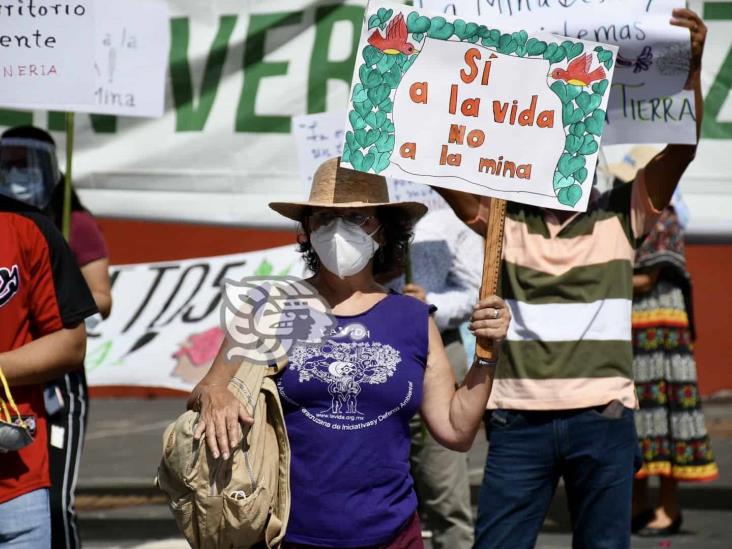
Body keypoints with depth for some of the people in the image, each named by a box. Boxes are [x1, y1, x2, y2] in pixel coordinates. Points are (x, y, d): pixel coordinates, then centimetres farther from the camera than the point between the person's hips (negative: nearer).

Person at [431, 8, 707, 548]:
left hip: (603, 420, 0)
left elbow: (681, 149, -5)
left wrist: (691, 67, -17)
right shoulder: (503, 218, 7)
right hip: (518, 421, 0)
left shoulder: (622, 216, 6)